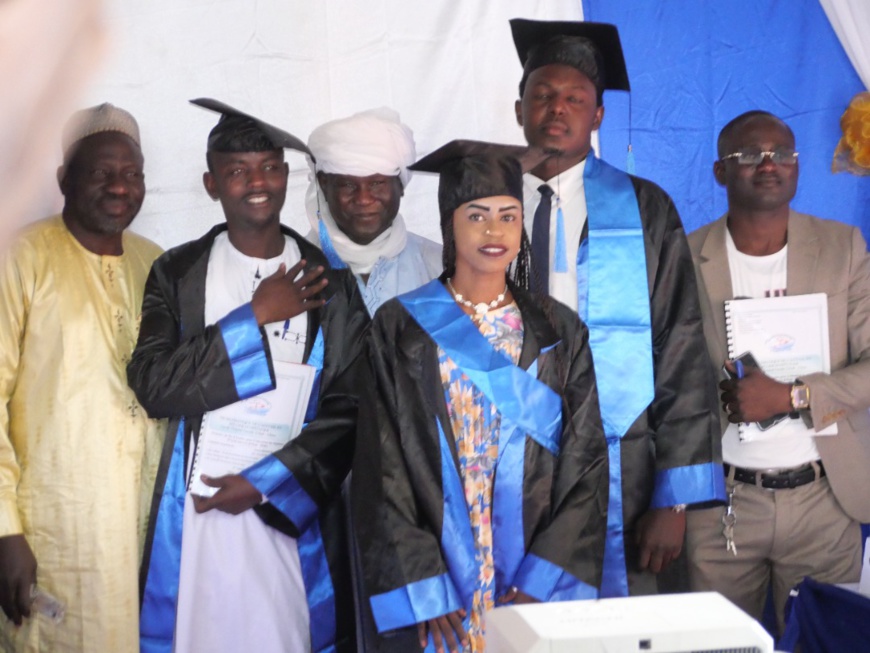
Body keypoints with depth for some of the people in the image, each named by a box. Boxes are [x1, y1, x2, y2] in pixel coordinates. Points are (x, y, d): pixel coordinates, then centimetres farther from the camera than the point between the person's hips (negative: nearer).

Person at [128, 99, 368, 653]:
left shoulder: (330, 281, 4)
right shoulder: (177, 274, 5)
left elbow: (350, 409, -2)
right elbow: (153, 387, -8)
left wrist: (265, 480, -10)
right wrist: (253, 316, -10)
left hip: (293, 517, 0)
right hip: (197, 514, 0)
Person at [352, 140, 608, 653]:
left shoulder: (559, 333, 3)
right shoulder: (401, 329, -3)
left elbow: (586, 465, -1)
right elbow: (382, 474, -5)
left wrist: (544, 582, -12)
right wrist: (425, 593, -14)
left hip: (538, 595, 2)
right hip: (432, 594, -1)